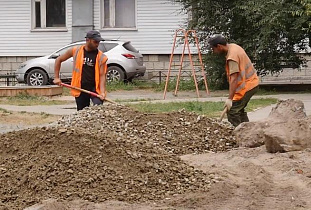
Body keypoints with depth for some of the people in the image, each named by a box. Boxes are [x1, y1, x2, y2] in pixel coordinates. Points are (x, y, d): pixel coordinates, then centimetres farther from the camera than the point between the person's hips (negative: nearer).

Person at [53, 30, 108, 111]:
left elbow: (102, 75, -8)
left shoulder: (101, 57, -3)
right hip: (80, 88, 2)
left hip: (95, 88, -2)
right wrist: (56, 77, 5)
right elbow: (59, 60, 12)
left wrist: (102, 92, -22)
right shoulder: (76, 51, 2)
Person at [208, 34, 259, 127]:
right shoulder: (233, 46, 6)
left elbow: (234, 79, -30)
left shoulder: (232, 57, -24)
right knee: (239, 110, 18)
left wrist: (229, 99, -32)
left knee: (232, 112, -12)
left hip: (247, 85, -10)